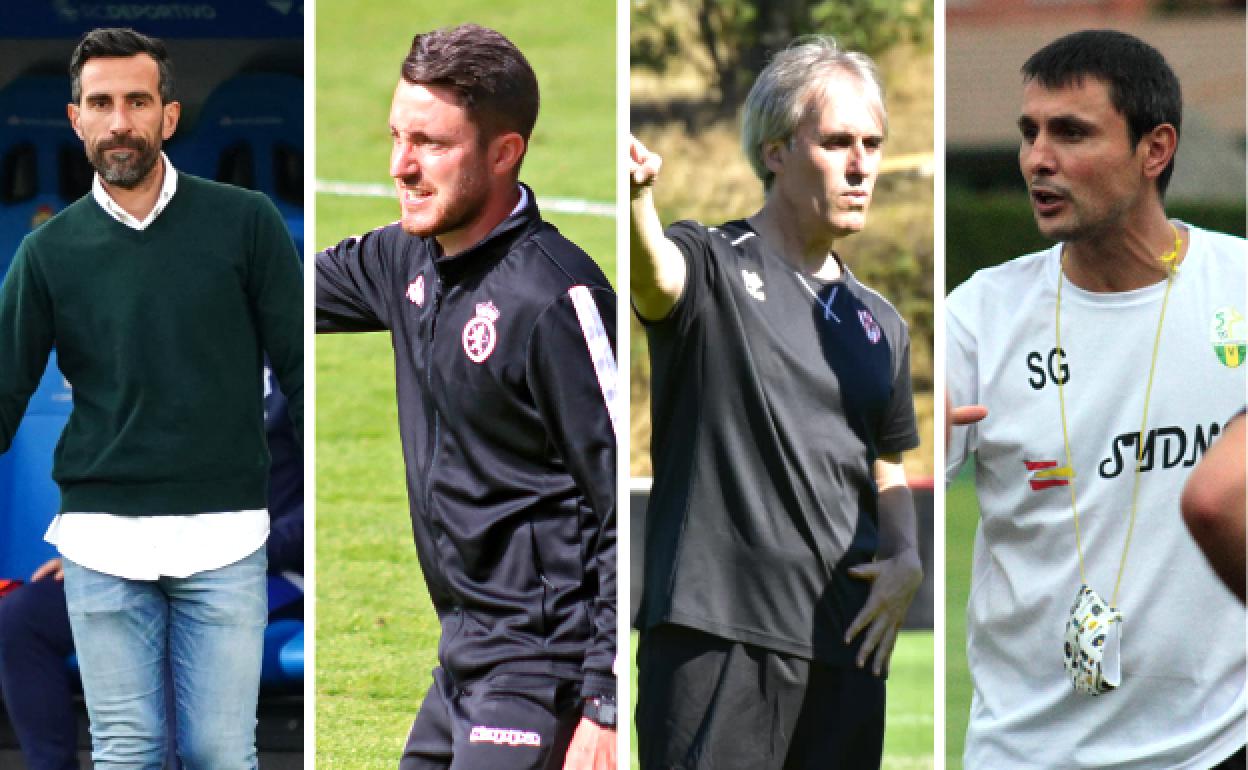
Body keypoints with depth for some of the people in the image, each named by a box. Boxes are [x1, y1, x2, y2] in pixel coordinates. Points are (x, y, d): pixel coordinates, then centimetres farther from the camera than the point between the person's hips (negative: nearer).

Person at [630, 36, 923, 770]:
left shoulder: (880, 324, 20)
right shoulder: (712, 267, 0)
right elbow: (656, 275, -24)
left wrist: (906, 561, 5)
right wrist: (638, 198, -49)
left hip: (847, 644, 6)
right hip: (717, 630, -6)